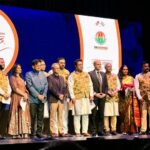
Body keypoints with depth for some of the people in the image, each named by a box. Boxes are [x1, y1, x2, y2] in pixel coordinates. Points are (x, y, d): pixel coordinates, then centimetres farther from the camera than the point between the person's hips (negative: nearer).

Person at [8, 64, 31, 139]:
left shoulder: (21, 78, 22)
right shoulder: (13, 78, 0)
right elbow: (15, 88, -10)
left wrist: (27, 94, 1)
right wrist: (23, 94, -13)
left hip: (24, 99, 7)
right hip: (17, 98, -7)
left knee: (24, 115, 0)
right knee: (17, 116, -7)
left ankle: (23, 133, -2)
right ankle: (16, 133, -7)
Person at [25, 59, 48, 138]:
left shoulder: (42, 74, 15)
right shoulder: (28, 74, 1)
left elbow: (46, 85, 11)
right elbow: (30, 86, -6)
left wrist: (43, 95, -3)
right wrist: (38, 95, -11)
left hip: (42, 99, 4)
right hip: (33, 99, -4)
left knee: (40, 117, 5)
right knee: (33, 117, -3)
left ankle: (39, 132, 11)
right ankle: (33, 133, 2)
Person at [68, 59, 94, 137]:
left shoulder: (86, 74, 16)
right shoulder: (72, 75, 0)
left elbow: (90, 85, 17)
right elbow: (70, 87, -6)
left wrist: (91, 95, 7)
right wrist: (72, 97, -14)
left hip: (86, 97, 5)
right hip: (77, 98, -5)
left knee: (86, 115, 5)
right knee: (77, 115, -4)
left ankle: (85, 131, 11)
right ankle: (77, 132, 1)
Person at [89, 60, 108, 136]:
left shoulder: (103, 74, 15)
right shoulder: (90, 74, -2)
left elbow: (106, 85, 15)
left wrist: (104, 93, 0)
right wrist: (95, 94, -12)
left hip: (102, 96, 5)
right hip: (94, 97, -5)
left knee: (101, 114, 5)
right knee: (93, 115, -3)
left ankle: (100, 130, 10)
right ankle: (93, 131, 2)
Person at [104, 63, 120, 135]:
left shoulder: (115, 76, 17)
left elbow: (118, 85, 12)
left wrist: (115, 91, -5)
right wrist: (108, 92, -13)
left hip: (115, 97, 4)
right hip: (106, 97, -4)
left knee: (114, 114, 2)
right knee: (106, 114, -8)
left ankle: (113, 129, 7)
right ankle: (107, 130, -4)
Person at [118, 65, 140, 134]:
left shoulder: (131, 78, 11)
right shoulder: (119, 79, 6)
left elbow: (134, 87, 10)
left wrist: (132, 90, -10)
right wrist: (122, 90, -15)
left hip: (131, 98, 1)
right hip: (123, 98, -1)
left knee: (131, 113, -6)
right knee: (124, 113, -2)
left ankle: (132, 129, -4)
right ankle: (124, 130, 0)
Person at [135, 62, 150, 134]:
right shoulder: (138, 76, 8)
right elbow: (136, 87, 1)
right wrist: (139, 97, -9)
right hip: (143, 97, 0)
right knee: (143, 113, 1)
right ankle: (143, 130, 1)